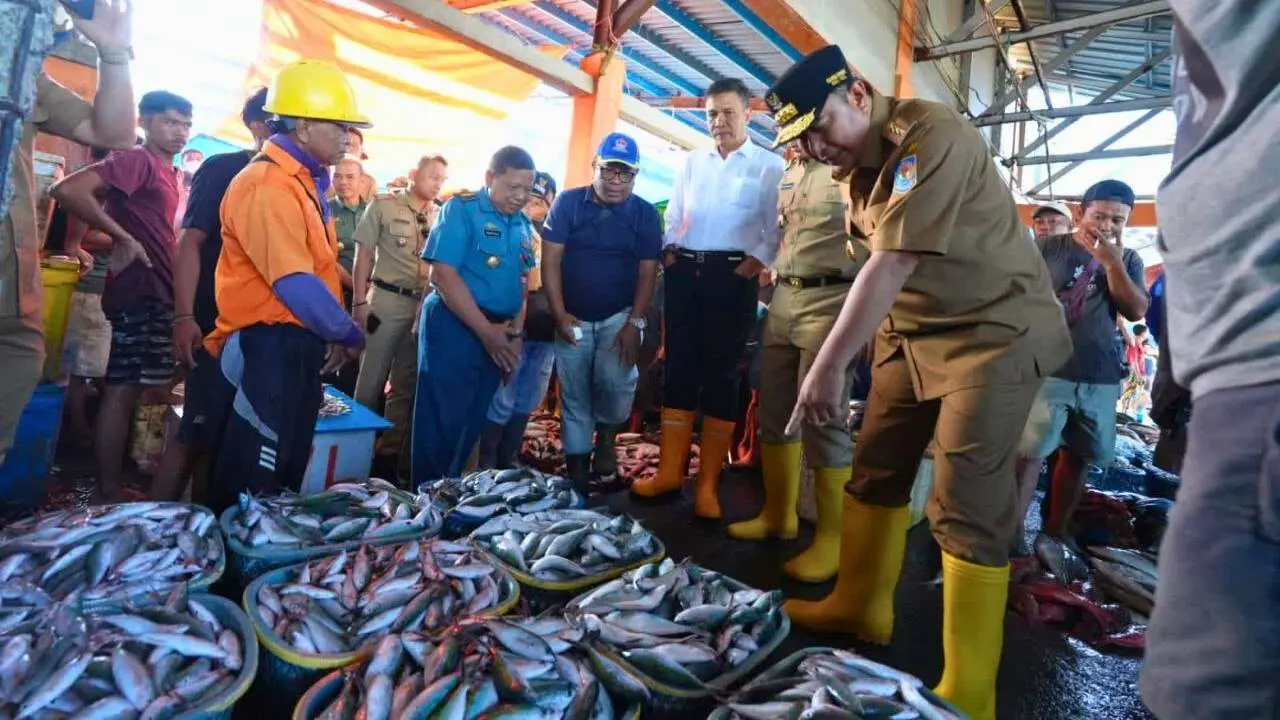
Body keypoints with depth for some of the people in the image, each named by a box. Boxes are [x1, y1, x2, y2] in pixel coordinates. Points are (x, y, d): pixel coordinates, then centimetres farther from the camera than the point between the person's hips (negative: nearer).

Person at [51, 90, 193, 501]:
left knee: (134, 389, 13)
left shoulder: (170, 173, 17)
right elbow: (67, 190, -19)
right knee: (123, 390, -6)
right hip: (138, 291, -9)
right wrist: (123, 239, -16)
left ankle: (115, 485, 24)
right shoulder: (138, 160, -8)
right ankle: (108, 494, 1)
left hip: (158, 293, 9)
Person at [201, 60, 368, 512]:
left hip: (297, 345, 10)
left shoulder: (303, 183, 14)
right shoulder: (268, 186, -17)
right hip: (269, 346, -10)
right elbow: (295, 284, -23)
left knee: (286, 472, 20)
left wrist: (333, 334, 5)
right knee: (250, 483, 2)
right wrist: (350, 335, -10)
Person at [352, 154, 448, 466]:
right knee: (372, 376, 2)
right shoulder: (384, 205, 0)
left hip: (425, 305, 4)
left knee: (407, 382, 11)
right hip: (388, 300, -3)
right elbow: (364, 254, 0)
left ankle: (392, 443, 24)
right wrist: (360, 301, -7)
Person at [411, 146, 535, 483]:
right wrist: (485, 330, -17)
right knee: (441, 420, 0)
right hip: (453, 326, -6)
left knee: (472, 421, 14)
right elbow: (443, 274, -16)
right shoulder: (462, 208, -7)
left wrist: (515, 334, 5)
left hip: (498, 334, 7)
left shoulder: (523, 224, 12)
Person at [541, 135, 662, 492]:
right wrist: (559, 315, -13)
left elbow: (647, 272, -5)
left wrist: (634, 323, -14)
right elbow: (550, 260, -6)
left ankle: (607, 434, 9)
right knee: (574, 396, 6)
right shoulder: (568, 202, -4)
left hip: (620, 315, -1)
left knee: (616, 380, -23)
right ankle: (576, 469, 20)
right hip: (572, 317, 1)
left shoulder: (645, 213, -3)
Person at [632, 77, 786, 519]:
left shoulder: (769, 165, 7)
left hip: (732, 276, -4)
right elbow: (673, 214, 18)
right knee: (679, 368, 4)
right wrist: (669, 250, 3)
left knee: (721, 374, -1)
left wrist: (759, 260, -13)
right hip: (683, 271, 4)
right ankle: (670, 470, 13)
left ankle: (708, 482, 7)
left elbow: (777, 226, 0)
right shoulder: (692, 162, 20)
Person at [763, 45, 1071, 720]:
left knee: (965, 506, -9)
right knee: (875, 473, 9)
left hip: (992, 331, -8)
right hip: (912, 333, 8)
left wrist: (829, 364, -28)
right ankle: (859, 606, 28)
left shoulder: (931, 135, -20)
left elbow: (895, 263, -27)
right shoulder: (858, 160, 8)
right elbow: (878, 261, 7)